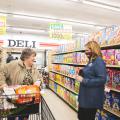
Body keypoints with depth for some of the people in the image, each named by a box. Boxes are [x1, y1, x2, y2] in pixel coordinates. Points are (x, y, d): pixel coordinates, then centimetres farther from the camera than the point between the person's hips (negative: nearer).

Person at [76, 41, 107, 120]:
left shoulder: (99, 61, -20)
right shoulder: (91, 61, 10)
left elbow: (102, 80, -29)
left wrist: (83, 80, -25)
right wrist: (82, 74, 2)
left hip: (92, 98, -9)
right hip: (85, 96, 10)